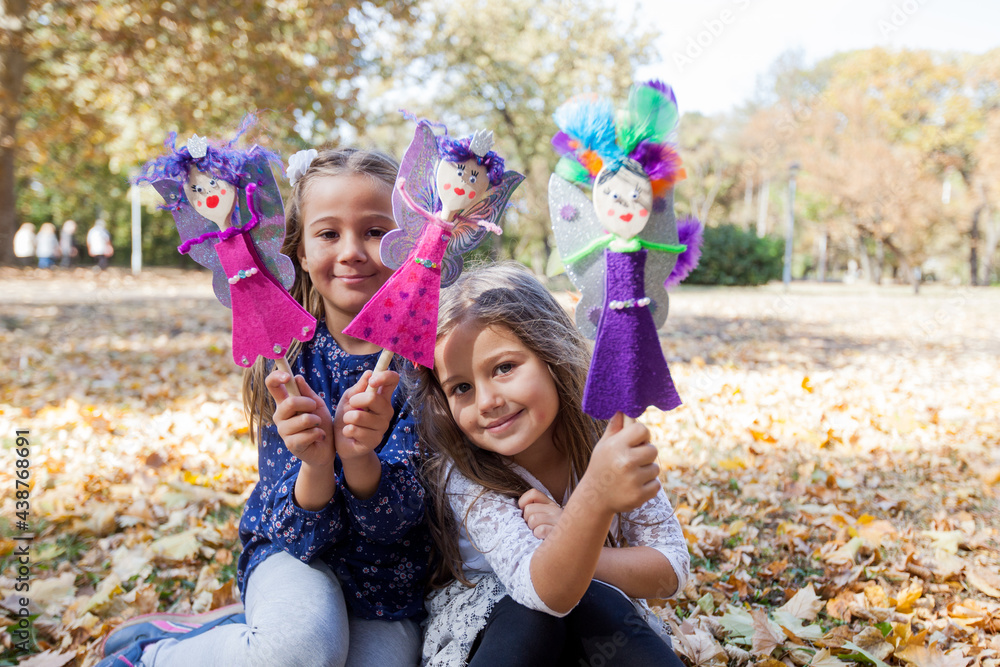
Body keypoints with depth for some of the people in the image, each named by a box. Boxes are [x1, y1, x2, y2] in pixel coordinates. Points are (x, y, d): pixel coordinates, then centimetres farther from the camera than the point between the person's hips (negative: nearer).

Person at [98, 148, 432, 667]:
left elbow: (392, 521, -20)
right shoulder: (287, 358, -11)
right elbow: (301, 532, -15)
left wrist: (360, 456, -40)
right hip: (295, 552, -1)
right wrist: (315, 464, -37)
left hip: (392, 575, 1)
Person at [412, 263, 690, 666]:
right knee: (533, 616, -36)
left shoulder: (607, 438, -15)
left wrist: (575, 552, -28)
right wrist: (595, 497, -57)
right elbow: (545, 593, -39)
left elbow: (671, 571, -11)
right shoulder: (464, 481, -24)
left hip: (602, 631, 4)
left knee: (596, 605, -29)